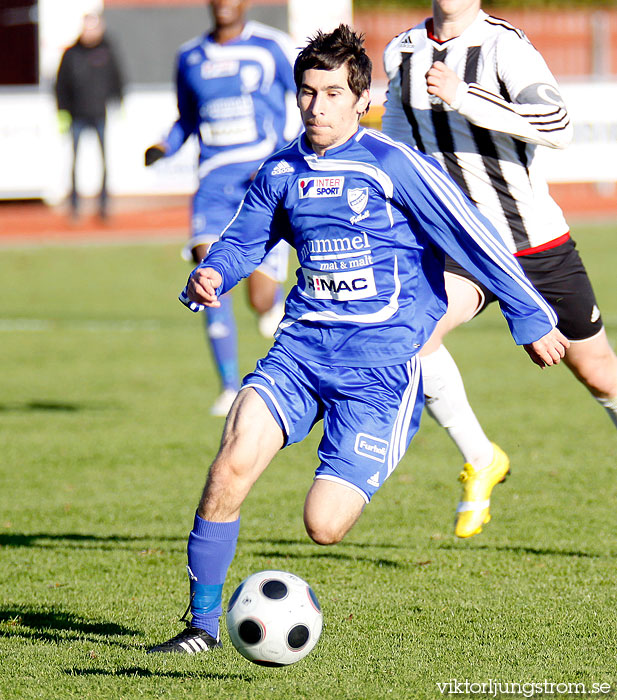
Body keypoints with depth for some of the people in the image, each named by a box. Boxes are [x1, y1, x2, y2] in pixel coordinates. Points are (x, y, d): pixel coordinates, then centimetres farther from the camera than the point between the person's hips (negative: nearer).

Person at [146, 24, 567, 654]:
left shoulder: (394, 165, -8)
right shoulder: (281, 172, 9)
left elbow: (472, 238, -4)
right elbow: (243, 243, 24)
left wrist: (532, 319, 0)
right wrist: (208, 278, 1)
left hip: (382, 360, -4)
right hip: (302, 343, 4)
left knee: (323, 526, -13)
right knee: (233, 459, -21)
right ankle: (202, 623, -8)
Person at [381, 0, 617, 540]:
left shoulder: (504, 45, -16)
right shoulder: (401, 54, 2)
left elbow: (559, 128, -32)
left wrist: (464, 97, -37)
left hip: (538, 243, -3)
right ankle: (480, 462, -7)